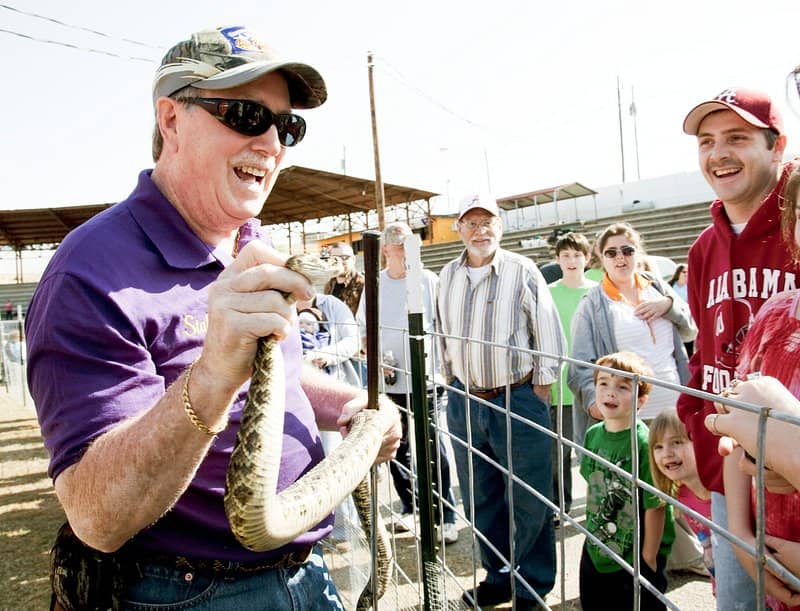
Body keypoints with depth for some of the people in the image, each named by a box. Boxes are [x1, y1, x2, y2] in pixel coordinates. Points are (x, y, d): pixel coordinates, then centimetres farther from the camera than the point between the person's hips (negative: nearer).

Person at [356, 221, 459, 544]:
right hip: (389, 383, 3)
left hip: (424, 381, -3)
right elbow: (363, 330, 12)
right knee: (397, 449, 13)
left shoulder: (428, 281, -2)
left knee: (434, 452, -1)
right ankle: (409, 507, 31)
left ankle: (446, 517, 11)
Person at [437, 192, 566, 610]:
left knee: (530, 500, 4)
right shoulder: (448, 276, 7)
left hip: (519, 400, -5)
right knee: (480, 498, 16)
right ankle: (499, 577, 34)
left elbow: (549, 333, -4)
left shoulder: (522, 271, -6)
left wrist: (541, 388, -4)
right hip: (464, 400, 5)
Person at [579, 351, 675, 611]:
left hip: (635, 559, -6)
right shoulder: (593, 434, -3)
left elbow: (655, 506, -19)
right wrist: (591, 530, 12)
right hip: (595, 551, 6)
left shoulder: (644, 443, -23)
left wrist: (649, 558, -13)